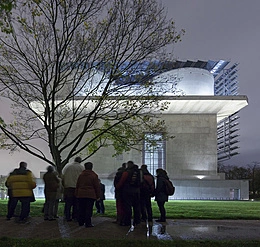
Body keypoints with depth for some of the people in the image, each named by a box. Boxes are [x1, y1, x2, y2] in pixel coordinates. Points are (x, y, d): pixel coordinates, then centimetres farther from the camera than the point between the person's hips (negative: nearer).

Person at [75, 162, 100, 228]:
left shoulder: (81, 175, 9)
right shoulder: (94, 175, -4)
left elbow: (77, 186, 14)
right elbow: (97, 186, -3)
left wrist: (76, 194, 21)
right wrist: (98, 196, 4)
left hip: (81, 195, 4)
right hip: (90, 195, -4)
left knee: (81, 209, 12)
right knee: (89, 209, -2)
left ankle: (81, 222, 19)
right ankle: (88, 223, -3)